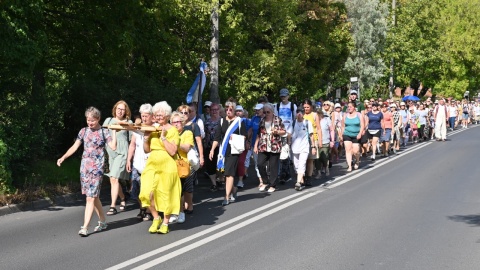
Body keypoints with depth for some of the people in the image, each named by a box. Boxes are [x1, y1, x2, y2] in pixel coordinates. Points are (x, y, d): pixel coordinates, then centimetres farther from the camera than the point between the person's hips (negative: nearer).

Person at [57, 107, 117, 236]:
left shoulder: (104, 132, -1)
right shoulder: (84, 131, 9)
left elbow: (113, 147, -12)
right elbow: (74, 147, 10)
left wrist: (114, 131, -12)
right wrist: (63, 157, 0)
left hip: (97, 169, -4)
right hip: (84, 167, 5)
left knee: (91, 197, -9)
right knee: (94, 196, 11)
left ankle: (85, 227, -11)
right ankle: (102, 222, 25)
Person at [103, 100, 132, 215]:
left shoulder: (128, 122, 5)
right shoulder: (108, 120, 12)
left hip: (121, 153, -4)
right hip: (109, 152, 4)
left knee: (114, 179, -14)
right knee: (114, 179, 10)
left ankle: (113, 206, -14)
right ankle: (122, 199, 33)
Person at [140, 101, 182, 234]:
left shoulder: (172, 130, -4)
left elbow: (173, 151, -14)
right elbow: (147, 150, 13)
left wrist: (163, 137, -17)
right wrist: (146, 137, -2)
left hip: (166, 166, -4)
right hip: (152, 165, 4)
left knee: (165, 194, 2)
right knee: (147, 192, -9)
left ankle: (165, 223, 18)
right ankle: (156, 218, 12)